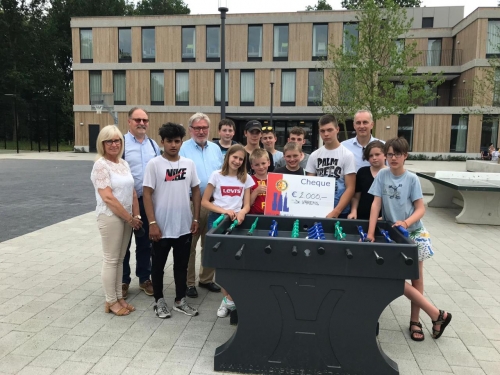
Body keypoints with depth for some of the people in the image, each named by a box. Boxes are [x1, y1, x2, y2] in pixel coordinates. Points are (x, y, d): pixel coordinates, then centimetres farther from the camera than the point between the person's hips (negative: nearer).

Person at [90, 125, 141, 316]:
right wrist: (130, 218, -15)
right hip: (110, 217, -7)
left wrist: (136, 216, 2)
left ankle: (119, 297, 24)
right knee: (110, 260, 2)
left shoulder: (124, 163, 11)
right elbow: (107, 197, -19)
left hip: (127, 217, 7)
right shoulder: (101, 165, -12)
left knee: (120, 259, 14)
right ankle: (111, 301, 14)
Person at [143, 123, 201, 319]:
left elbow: (196, 191, 9)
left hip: (184, 226, 4)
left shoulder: (189, 163, 3)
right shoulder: (154, 164, -8)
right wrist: (152, 223, -15)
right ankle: (159, 301, 29)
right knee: (158, 266, 11)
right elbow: (147, 194, -10)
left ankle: (180, 300, 30)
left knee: (182, 265, 15)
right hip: (161, 226, -3)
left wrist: (196, 219, 4)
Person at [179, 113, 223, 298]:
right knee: (189, 245, 4)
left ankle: (206, 279, 29)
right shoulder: (183, 149, -4)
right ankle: (188, 282, 17)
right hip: (191, 203, -5)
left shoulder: (216, 149, 12)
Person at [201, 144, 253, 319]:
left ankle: (228, 298, 13)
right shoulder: (217, 175, 0)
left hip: (236, 220, 1)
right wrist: (223, 211, -15)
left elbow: (247, 205, 5)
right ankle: (229, 298, 13)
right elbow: (204, 201, -1)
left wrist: (241, 212, -19)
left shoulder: (246, 179, 6)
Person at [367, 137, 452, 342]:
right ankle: (437, 315, 9)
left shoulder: (412, 179, -7)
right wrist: (370, 232, -16)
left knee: (416, 278, 7)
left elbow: (420, 209, -6)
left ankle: (415, 321, 23)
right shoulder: (382, 175, -4)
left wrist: (406, 223, -26)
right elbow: (376, 204, -8)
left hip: (414, 232, -1)